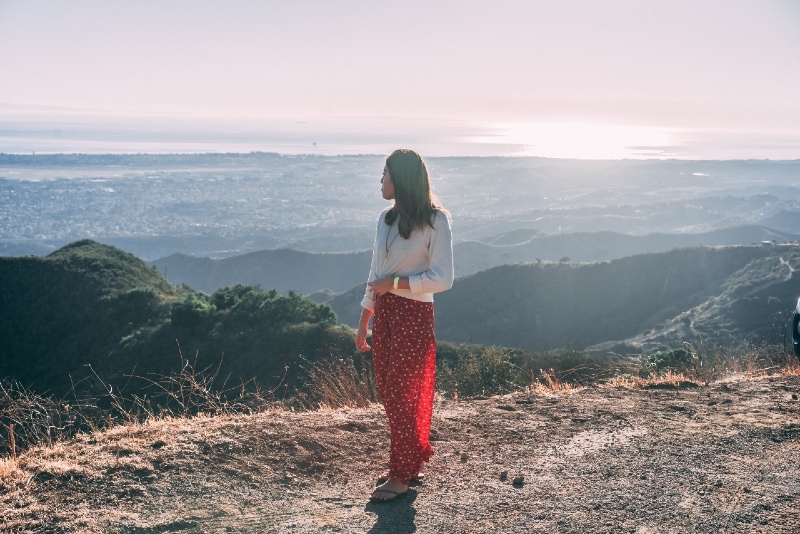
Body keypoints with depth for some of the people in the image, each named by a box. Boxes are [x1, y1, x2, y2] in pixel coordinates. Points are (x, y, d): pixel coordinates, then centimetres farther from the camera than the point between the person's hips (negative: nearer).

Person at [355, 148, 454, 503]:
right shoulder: (387, 219, 8)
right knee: (389, 394, 12)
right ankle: (410, 461, 29)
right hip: (384, 314, 7)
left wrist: (393, 283, -15)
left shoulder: (434, 221, -11)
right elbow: (375, 275, 12)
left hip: (413, 317, -7)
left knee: (403, 397, 1)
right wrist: (363, 323, 13)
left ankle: (401, 476, 14)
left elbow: (442, 279, -16)